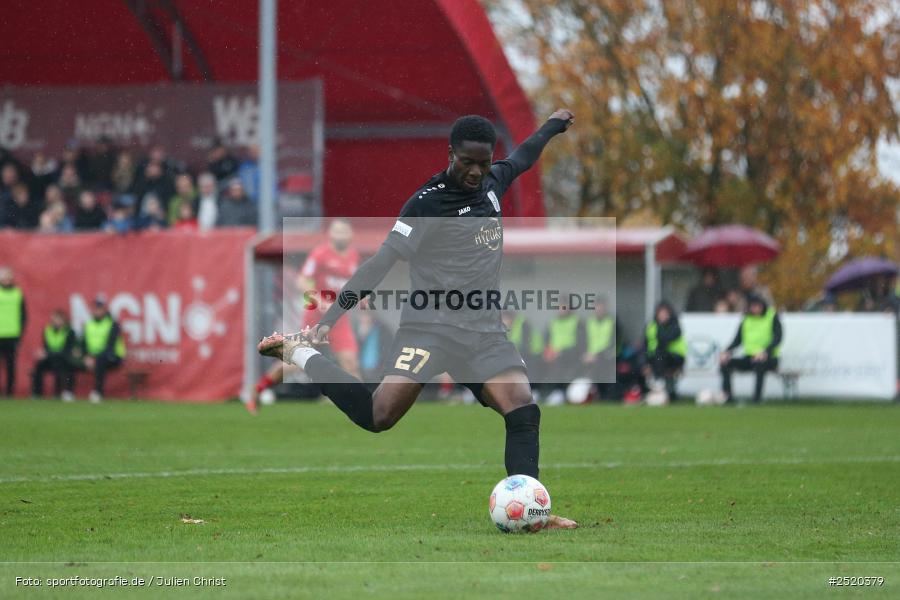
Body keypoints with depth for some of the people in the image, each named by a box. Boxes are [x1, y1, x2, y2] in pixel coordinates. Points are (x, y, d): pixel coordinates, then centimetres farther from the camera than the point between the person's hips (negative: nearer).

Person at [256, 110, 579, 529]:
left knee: (524, 412, -14)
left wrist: (553, 125, 49)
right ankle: (298, 353, 4)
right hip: (431, 326, -6)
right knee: (378, 416, -15)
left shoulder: (490, 183, 9)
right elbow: (380, 263, -15)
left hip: (486, 333, 6)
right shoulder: (428, 204, -13)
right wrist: (331, 318, -19)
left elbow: (520, 160, 34)